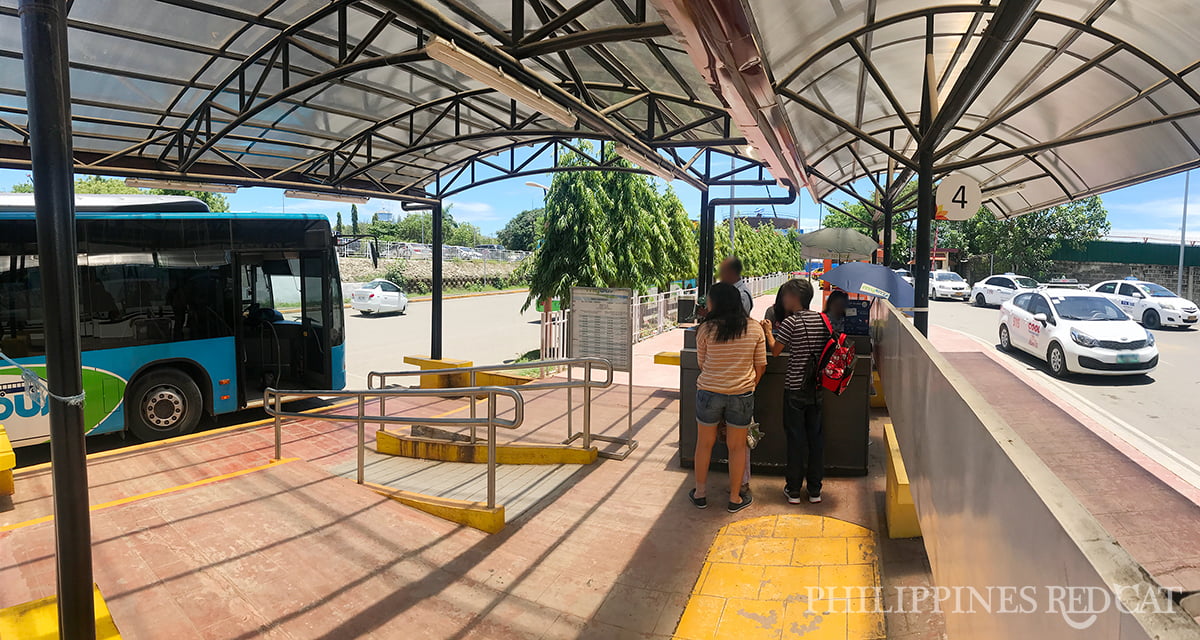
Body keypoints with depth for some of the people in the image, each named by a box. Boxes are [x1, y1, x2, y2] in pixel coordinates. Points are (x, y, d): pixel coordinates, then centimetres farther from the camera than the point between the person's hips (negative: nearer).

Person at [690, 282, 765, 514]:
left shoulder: (706, 329, -9)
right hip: (741, 395, 1)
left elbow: (701, 364, 1)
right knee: (737, 447, 13)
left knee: (704, 443, 15)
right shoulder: (755, 329, -3)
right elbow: (760, 366, 3)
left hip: (709, 392, -1)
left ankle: (700, 493, 27)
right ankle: (735, 498, 24)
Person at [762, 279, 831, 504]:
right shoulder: (823, 319, 3)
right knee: (816, 436, 11)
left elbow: (775, 351, -5)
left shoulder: (791, 322, -13)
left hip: (795, 388, -4)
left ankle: (794, 490, 13)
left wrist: (768, 331, 11)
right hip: (816, 388, 5)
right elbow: (828, 348, 13)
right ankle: (815, 490, 19)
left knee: (796, 438, 4)